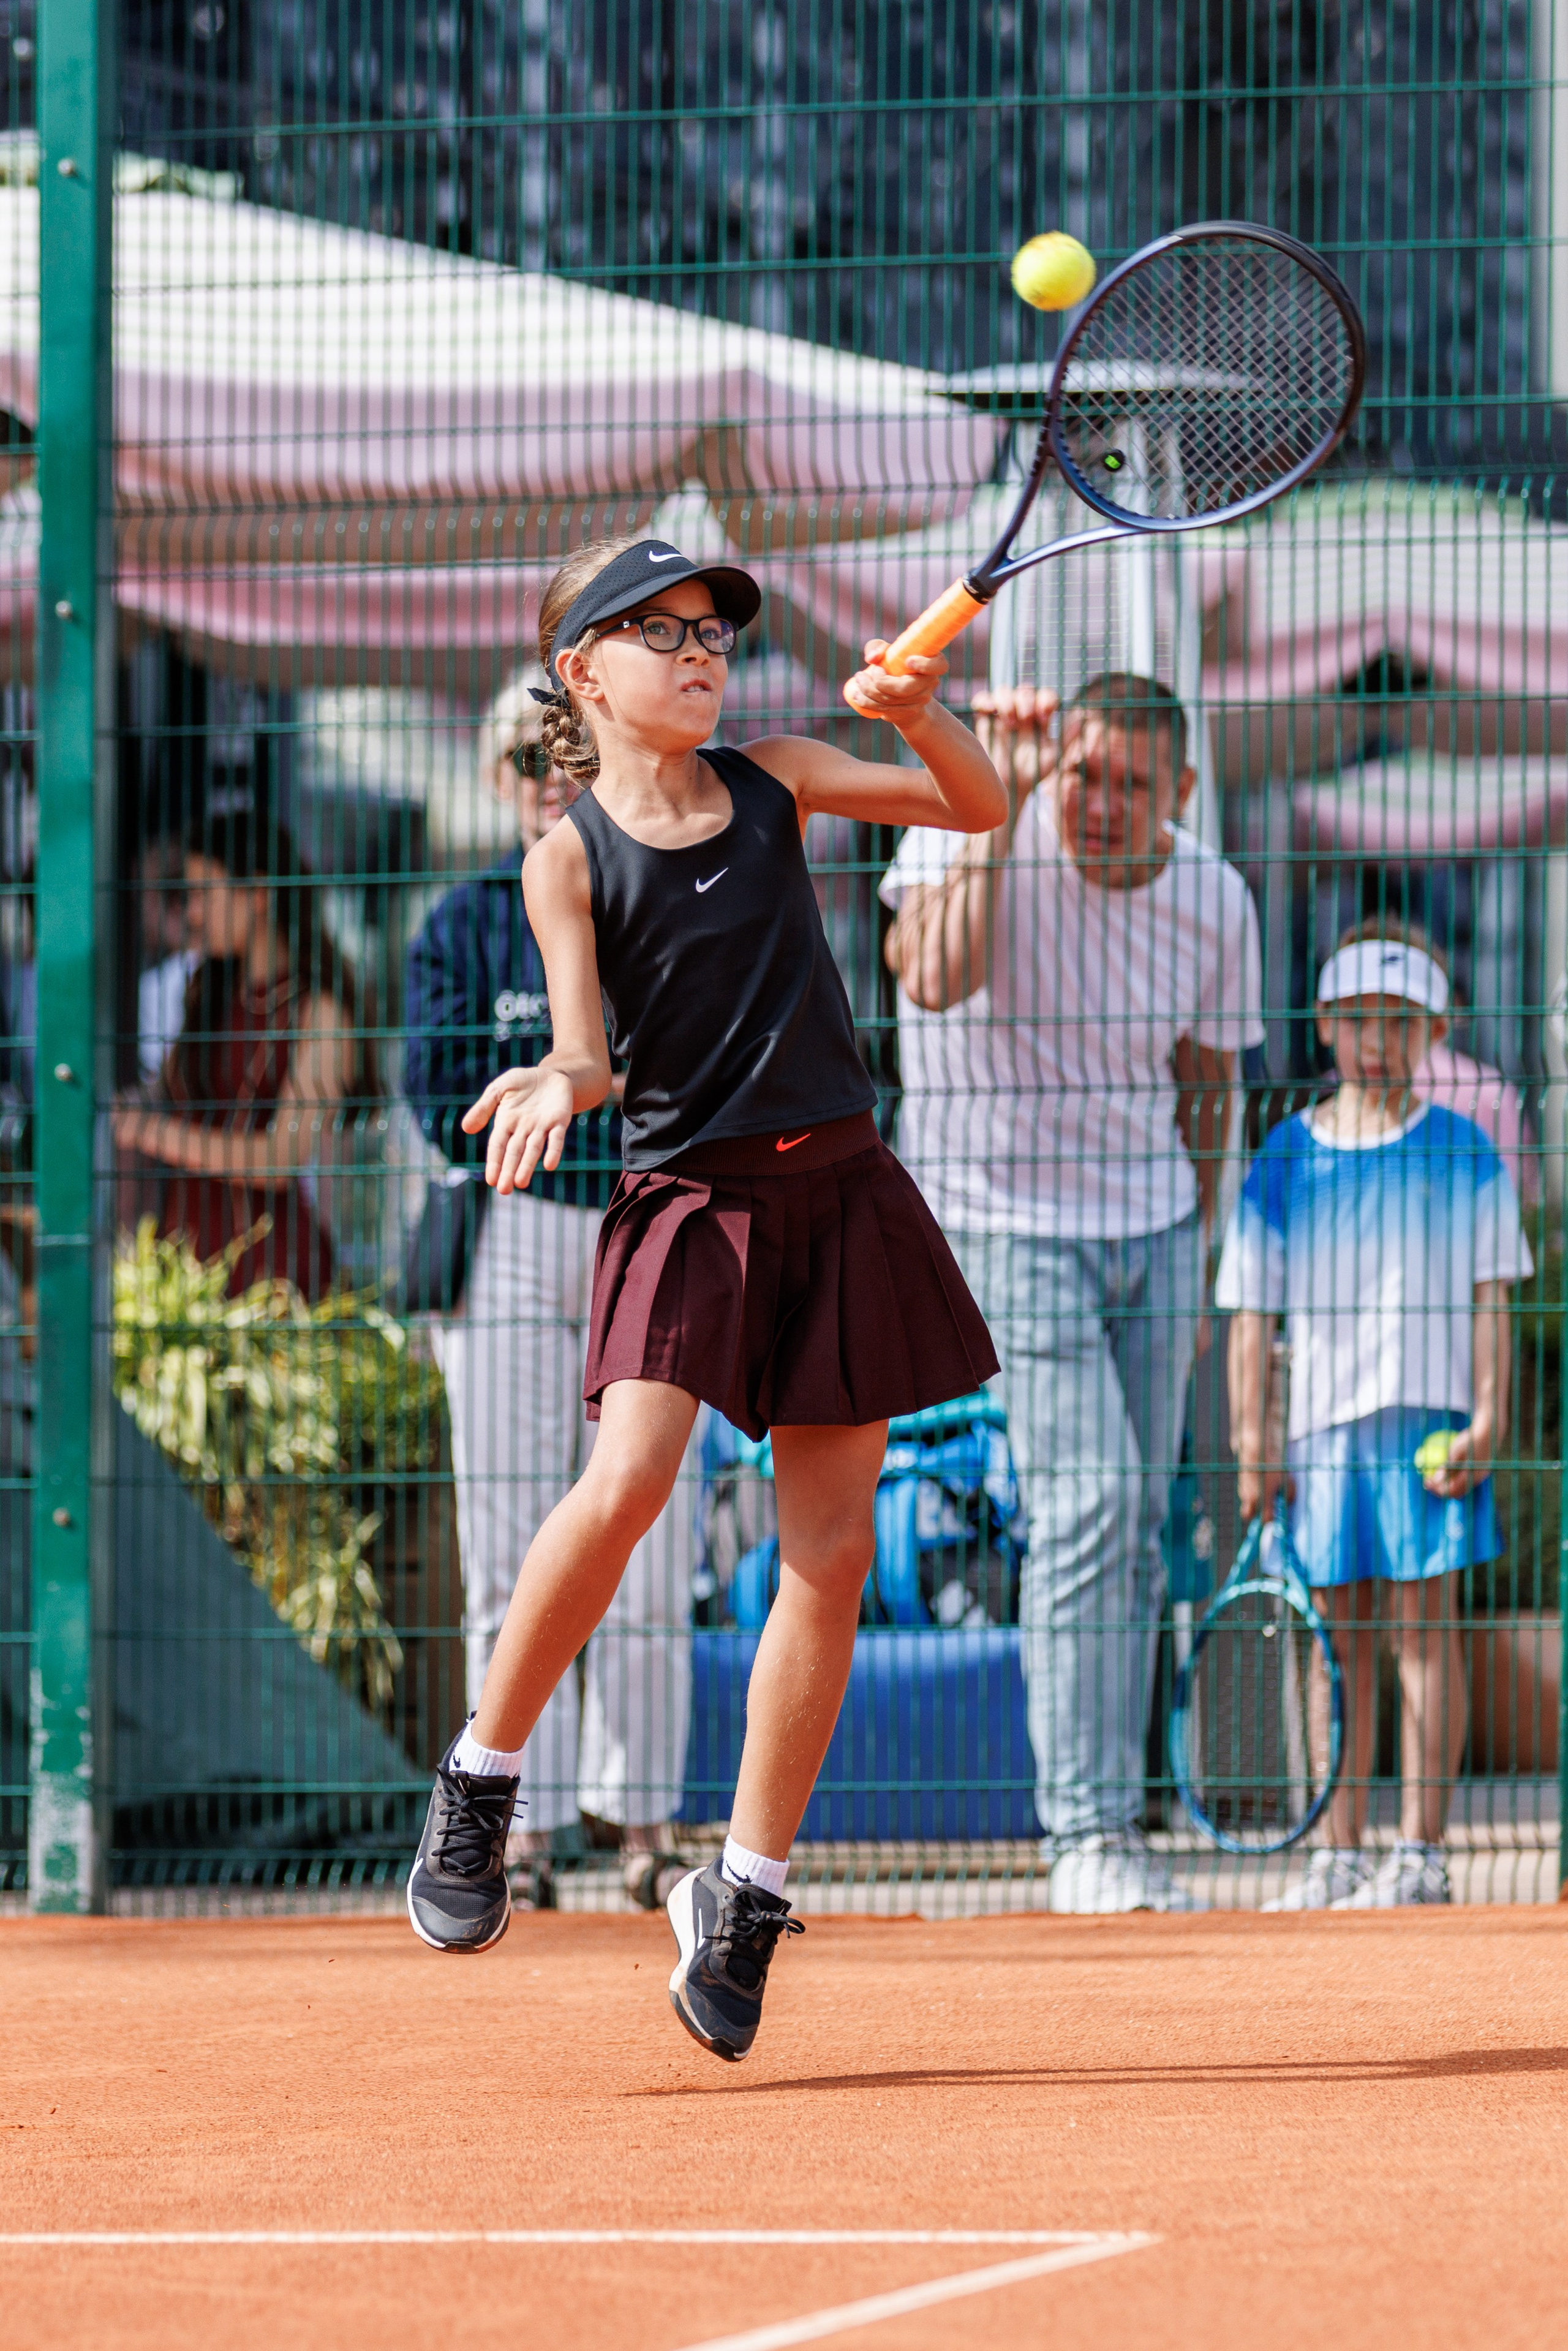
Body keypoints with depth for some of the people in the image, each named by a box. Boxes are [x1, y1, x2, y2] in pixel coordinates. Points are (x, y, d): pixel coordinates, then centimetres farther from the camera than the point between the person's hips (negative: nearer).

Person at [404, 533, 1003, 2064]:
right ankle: (480, 1782, -4)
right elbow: (590, 1048, -9)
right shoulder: (570, 858, -2)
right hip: (689, 1198, -4)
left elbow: (977, 809, 10)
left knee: (831, 1545, 0)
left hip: (838, 1192, 4)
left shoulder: (772, 782, 8)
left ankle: (746, 1892, 9)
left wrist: (920, 716, -9)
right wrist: (554, 1088, -32)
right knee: (623, 1489, -24)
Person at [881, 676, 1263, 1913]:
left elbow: (1205, 1083, 11)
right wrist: (1002, 808, -35)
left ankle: (1110, 1823, 17)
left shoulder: (1216, 906, -3)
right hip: (1006, 1219, -5)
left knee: (1139, 1531, 7)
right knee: (1089, 1499, -18)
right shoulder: (965, 837, -16)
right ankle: (1088, 1838, -17)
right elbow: (938, 978, -36)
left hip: (1151, 1220, 5)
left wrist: (1192, 1267, 13)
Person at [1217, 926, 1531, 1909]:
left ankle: (1422, 1853, -3)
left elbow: (1490, 1300, 1)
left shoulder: (1462, 1155, 2)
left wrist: (1487, 1419, -9)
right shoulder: (1285, 1160, 6)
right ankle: (1340, 1854, 8)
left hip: (1429, 1423, -2)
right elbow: (1253, 1312, 7)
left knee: (1422, 1626, -5)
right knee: (1341, 1639, 5)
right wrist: (1252, 1444, 1)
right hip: (1322, 1426, 2)